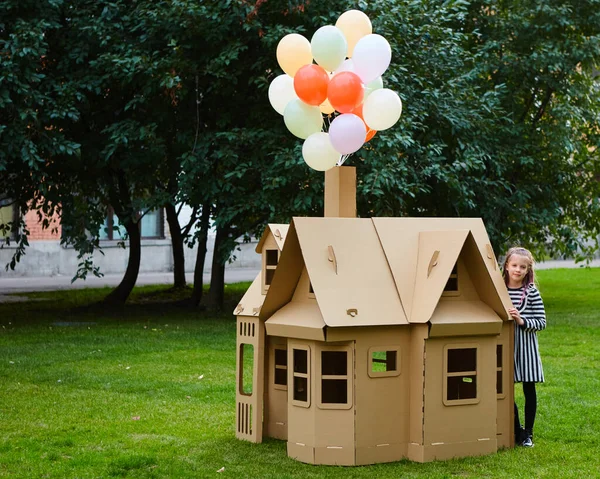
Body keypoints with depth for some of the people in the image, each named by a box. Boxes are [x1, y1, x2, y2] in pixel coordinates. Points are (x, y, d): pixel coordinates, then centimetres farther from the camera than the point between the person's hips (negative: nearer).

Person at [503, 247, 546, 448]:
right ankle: (516, 431, 19)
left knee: (529, 390, 5)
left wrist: (522, 321, -20)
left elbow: (542, 322, -6)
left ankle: (528, 432, 17)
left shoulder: (531, 292, -5)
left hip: (526, 345, -2)